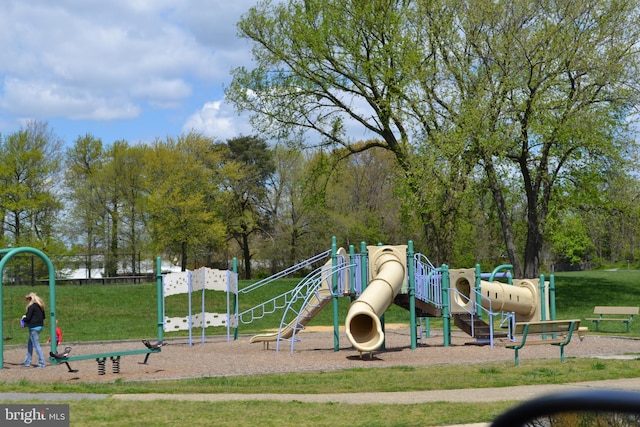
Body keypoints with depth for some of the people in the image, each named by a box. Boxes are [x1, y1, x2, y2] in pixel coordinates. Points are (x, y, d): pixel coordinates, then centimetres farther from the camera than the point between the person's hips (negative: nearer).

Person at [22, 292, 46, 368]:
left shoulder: (32, 307, -15)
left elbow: (28, 318, -18)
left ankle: (42, 363, -6)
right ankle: (27, 362, 25)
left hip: (34, 327, -9)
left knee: (36, 345, -5)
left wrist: (24, 318, 4)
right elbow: (43, 317, 18)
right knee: (30, 344, 19)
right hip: (40, 326, 9)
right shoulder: (40, 306, 11)